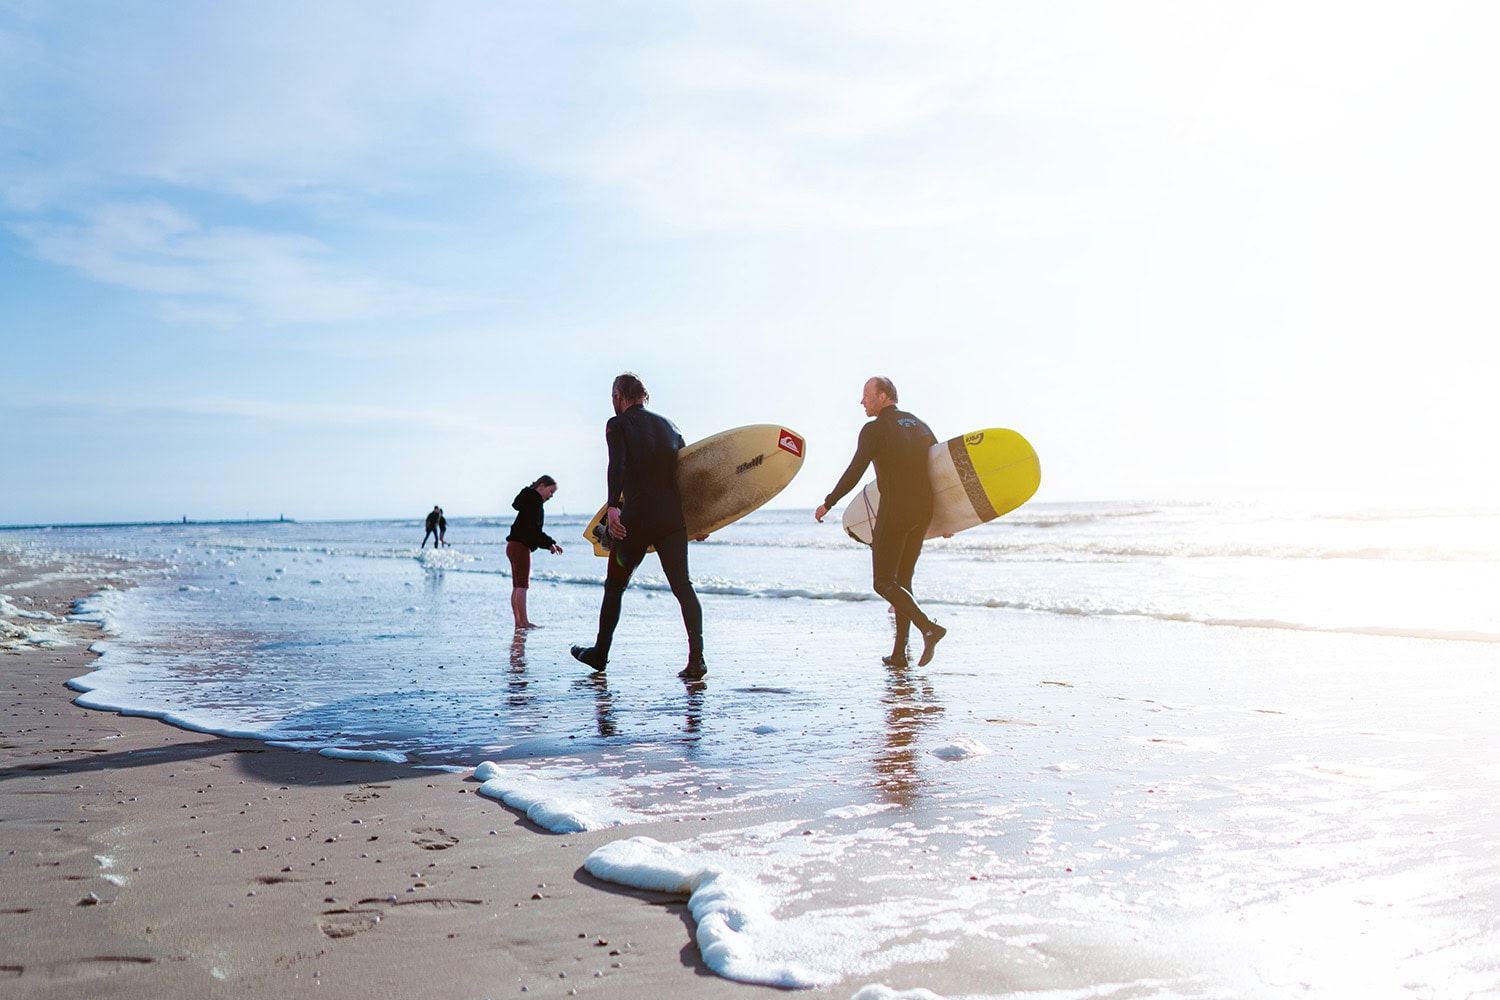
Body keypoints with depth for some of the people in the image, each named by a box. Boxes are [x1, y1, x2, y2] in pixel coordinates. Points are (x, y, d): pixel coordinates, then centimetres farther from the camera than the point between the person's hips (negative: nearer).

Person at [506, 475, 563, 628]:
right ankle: (524, 622, -7)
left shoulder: (530, 499, 21)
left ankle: (518, 621, 11)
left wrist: (550, 544, 17)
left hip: (513, 546, 10)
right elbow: (532, 528, -19)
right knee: (523, 584, -8)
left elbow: (534, 530, 24)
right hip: (520, 546, -10)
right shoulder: (533, 499, -10)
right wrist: (549, 544, -14)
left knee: (517, 586, 9)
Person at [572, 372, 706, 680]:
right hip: (674, 518, 4)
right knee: (682, 585, 2)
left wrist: (612, 507, -28)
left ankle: (600, 653, 23)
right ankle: (696, 658, -10)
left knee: (615, 585, 12)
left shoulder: (618, 424, 1)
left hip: (636, 519, -4)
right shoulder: (667, 425, 17)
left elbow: (617, 466, -17)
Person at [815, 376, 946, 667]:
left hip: (893, 512, -7)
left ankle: (928, 627, -18)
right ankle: (899, 653, 11)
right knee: (902, 581, 14)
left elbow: (854, 473, -14)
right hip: (923, 512, 7)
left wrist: (827, 504, -4)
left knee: (884, 583, 1)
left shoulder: (874, 429, -6)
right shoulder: (920, 426, 15)